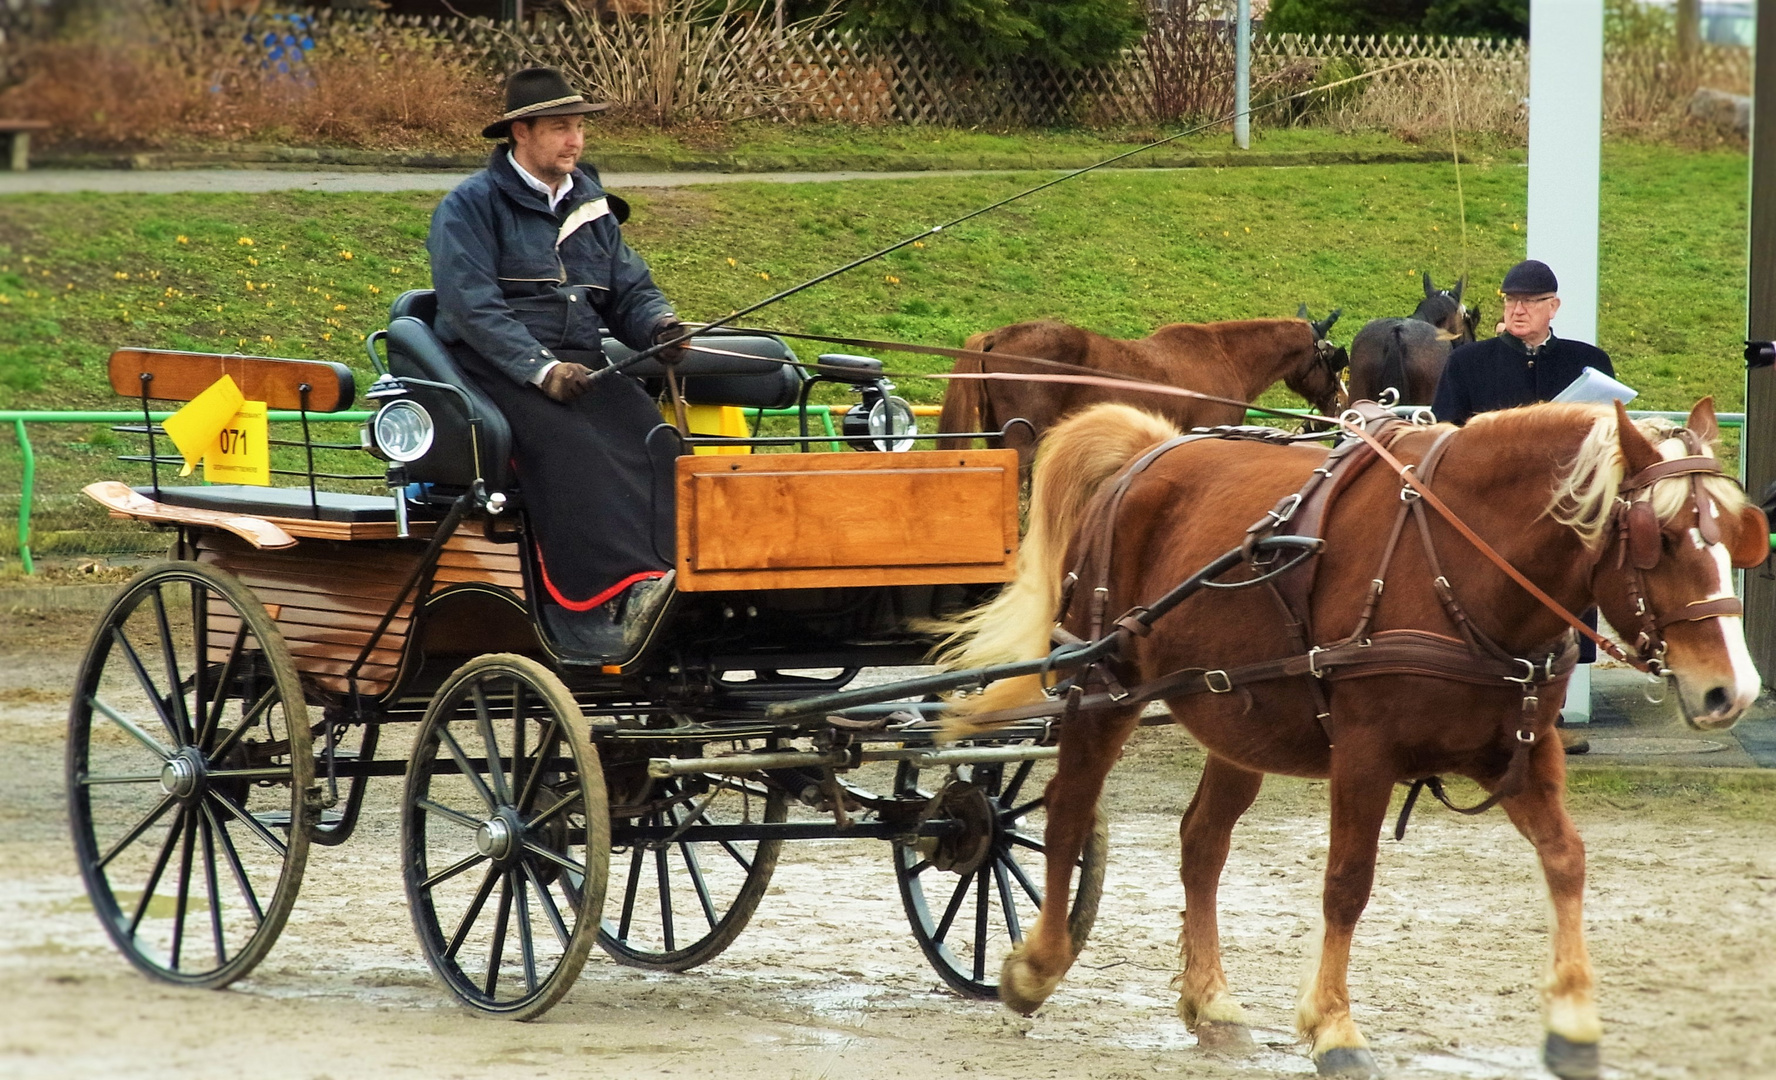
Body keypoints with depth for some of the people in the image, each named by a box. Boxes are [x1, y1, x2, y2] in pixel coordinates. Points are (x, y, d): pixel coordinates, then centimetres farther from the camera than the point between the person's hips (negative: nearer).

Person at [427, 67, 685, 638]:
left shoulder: (591, 206, 22)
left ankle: (681, 570, -40)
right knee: (569, 442, -35)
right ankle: (627, 589, -50)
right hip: (498, 371, -6)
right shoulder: (468, 207, 1)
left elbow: (629, 290, 18)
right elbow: (473, 308, -12)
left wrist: (660, 326, -7)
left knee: (650, 435, -26)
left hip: (584, 363, 6)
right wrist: (541, 369, -23)